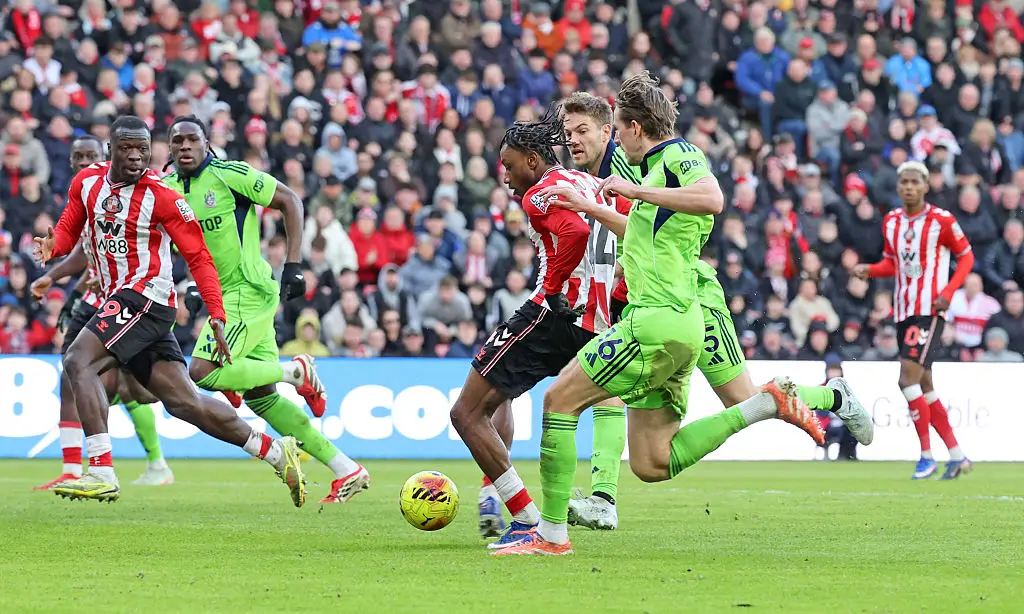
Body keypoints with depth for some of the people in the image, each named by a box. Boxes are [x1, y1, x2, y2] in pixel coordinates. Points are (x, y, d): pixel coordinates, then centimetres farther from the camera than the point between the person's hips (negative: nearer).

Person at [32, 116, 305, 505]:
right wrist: (52, 247, -5)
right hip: (118, 301, 7)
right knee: (183, 401, 6)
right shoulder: (87, 182, 8)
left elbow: (198, 257, -8)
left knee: (78, 361, -22)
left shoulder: (162, 198, -9)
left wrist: (217, 318, -15)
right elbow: (69, 229, 20)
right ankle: (276, 452, 14)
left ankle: (101, 473, -26)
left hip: (146, 297, -7)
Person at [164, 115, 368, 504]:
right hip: (225, 295, 8)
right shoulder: (168, 189, 8)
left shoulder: (231, 175, -11)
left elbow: (290, 201, -7)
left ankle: (298, 371, -1)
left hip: (250, 292, -8)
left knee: (203, 374, -19)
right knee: (260, 397, 5)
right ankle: (347, 470, 9)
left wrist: (293, 266, -13)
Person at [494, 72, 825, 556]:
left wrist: (636, 190, -24)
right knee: (651, 465, 5)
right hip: (674, 329, 10)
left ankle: (552, 532, -4)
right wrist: (586, 205, 43)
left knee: (560, 397, -5)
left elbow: (712, 199, -29)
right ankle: (765, 405, 4)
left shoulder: (678, 155, -6)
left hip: (657, 318, -10)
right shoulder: (660, 166, 23)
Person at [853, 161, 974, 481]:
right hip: (903, 310, 7)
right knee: (924, 387, 9)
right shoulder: (891, 222, 9)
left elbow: (966, 255, 0)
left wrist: (948, 291, -12)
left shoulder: (942, 221, -8)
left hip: (930, 310, -7)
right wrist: (869, 270, -1)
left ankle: (927, 454, -10)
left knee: (909, 378, -18)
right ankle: (957, 455, 18)